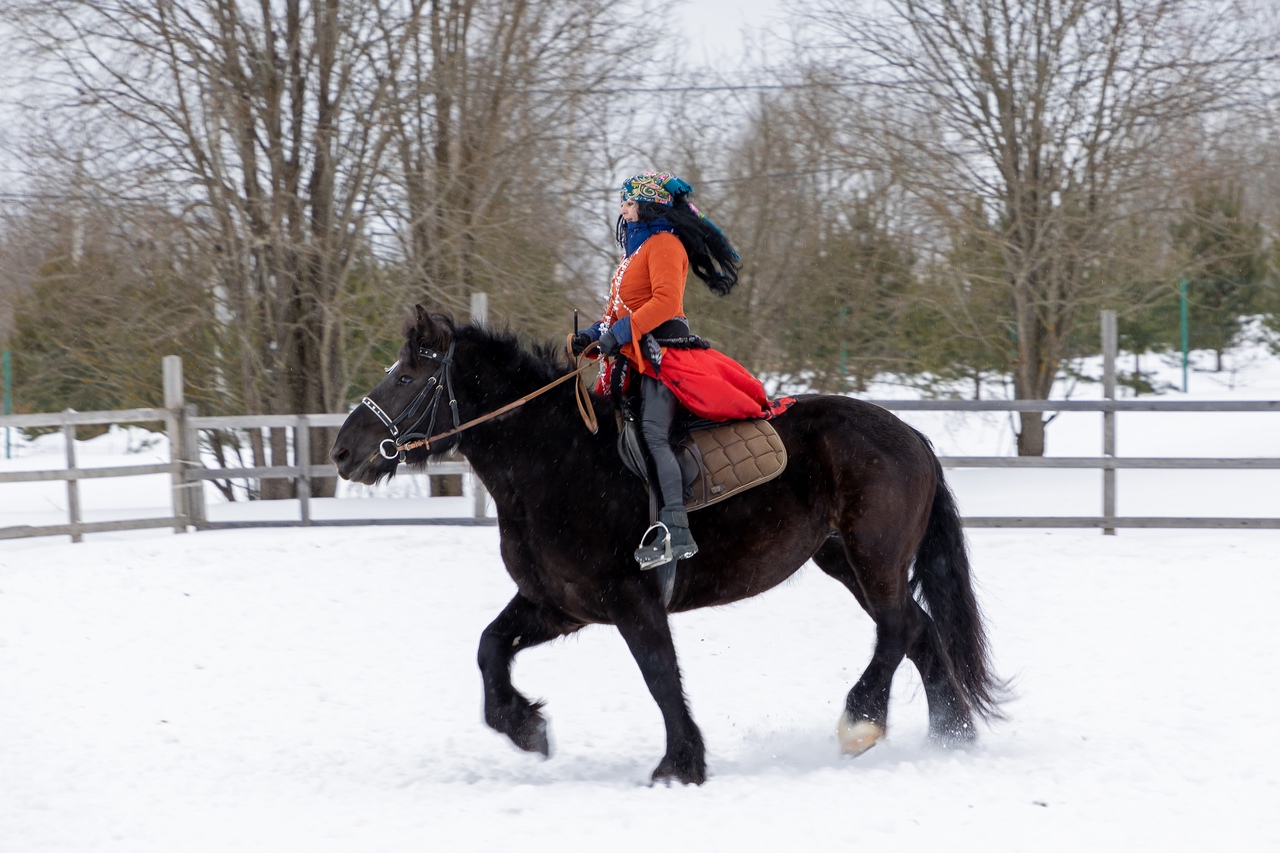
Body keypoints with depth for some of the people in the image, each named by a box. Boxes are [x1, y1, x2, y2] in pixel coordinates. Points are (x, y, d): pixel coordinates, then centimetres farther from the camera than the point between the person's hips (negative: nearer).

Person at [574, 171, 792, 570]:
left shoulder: (664, 244, -6)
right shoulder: (637, 248, 25)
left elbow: (666, 301, -20)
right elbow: (620, 310, 25)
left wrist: (621, 332, -24)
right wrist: (595, 334, 7)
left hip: (662, 351, -11)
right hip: (637, 357, 11)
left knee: (653, 433, -24)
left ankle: (676, 530, -33)